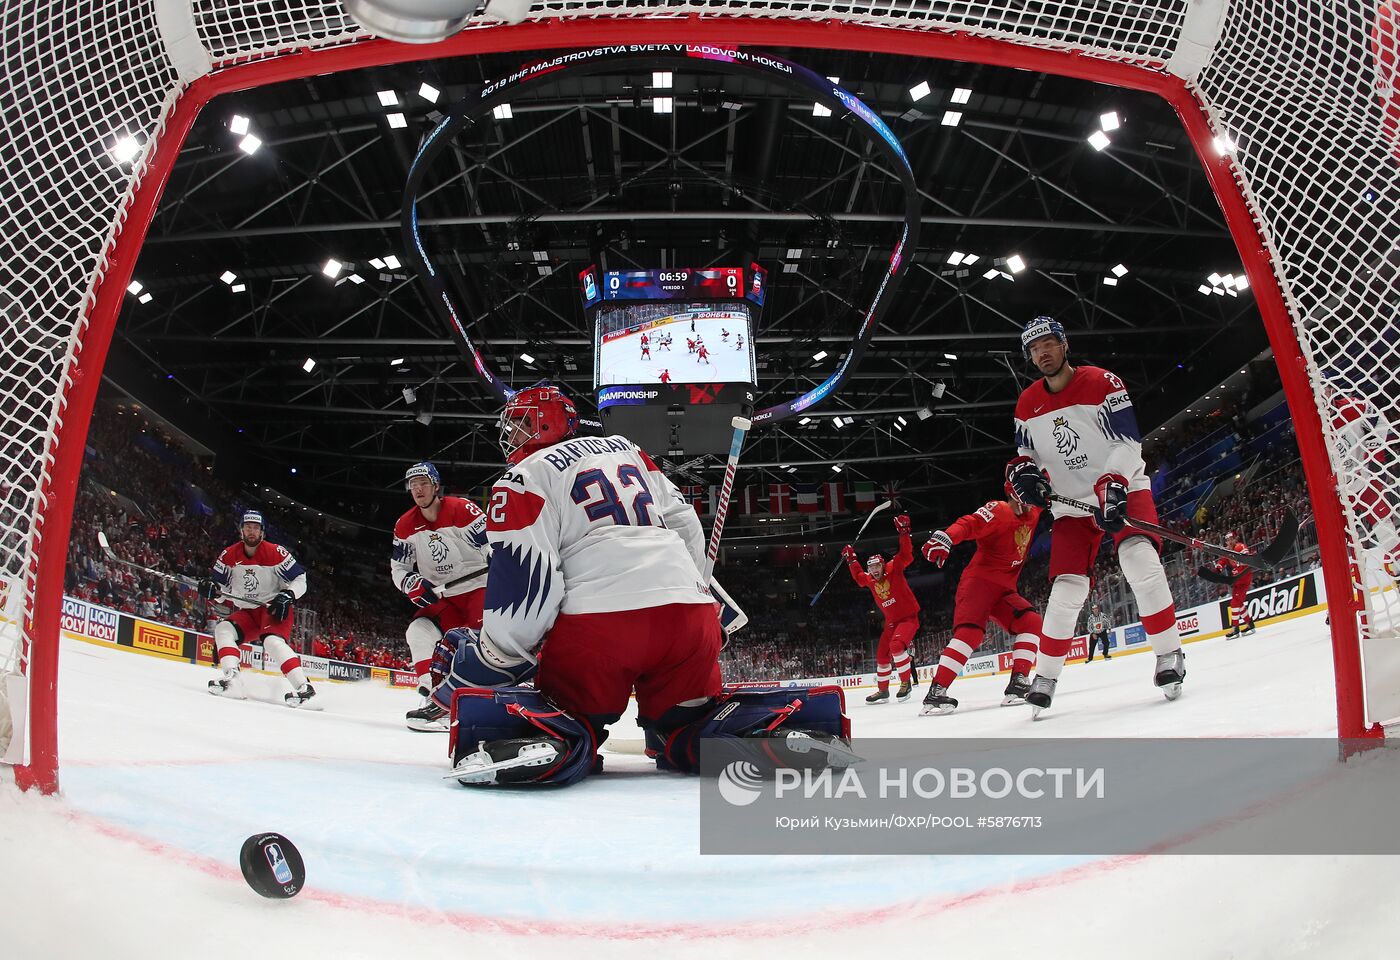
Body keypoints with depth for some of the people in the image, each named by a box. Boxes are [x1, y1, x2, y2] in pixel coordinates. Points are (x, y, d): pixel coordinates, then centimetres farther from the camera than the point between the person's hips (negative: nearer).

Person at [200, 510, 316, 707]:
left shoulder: (275, 553, -11)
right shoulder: (230, 555, 2)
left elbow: (300, 580, -8)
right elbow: (218, 583, 7)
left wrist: (287, 596, -25)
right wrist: (210, 587, -17)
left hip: (275, 609, -6)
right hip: (246, 612, 6)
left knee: (272, 641, -30)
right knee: (223, 629, -18)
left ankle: (303, 687, -36)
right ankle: (230, 679, -30)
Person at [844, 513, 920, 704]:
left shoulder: (894, 569, -12)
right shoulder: (870, 581, 4)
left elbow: (906, 554, -25)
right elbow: (858, 576, 26)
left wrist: (903, 532, -35)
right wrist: (851, 560, 21)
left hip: (909, 617, -7)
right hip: (891, 622, 7)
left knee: (896, 645, -29)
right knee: (882, 655, 8)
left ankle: (906, 682, -17)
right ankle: (883, 690, 23)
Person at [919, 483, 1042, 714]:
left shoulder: (1033, 515, 13)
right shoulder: (998, 511, -13)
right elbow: (968, 525, -29)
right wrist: (944, 538, -48)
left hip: (1005, 589, 8)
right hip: (979, 580, -8)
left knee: (1031, 622, -11)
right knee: (970, 632, -24)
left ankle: (1017, 684, -10)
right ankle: (935, 693, -27)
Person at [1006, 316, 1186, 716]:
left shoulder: (1101, 383, -12)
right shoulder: (1027, 404, 3)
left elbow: (1128, 441, -16)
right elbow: (1025, 451, 13)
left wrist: (1112, 485, -29)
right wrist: (1023, 470, -11)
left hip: (1122, 487, -3)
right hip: (1071, 503, 3)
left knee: (1139, 559, -27)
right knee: (1067, 588, -5)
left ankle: (1169, 656, -13)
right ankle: (1045, 676, 6)